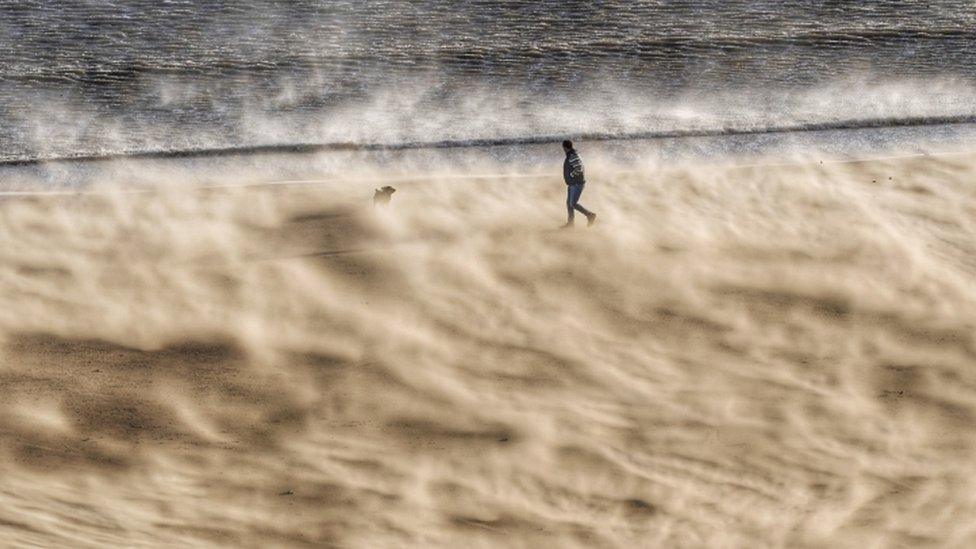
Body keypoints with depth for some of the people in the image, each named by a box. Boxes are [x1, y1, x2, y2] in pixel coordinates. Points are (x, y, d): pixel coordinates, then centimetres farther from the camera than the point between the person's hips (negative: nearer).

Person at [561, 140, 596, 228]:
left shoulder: (573, 156, -22)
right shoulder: (570, 155, 10)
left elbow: (579, 167, -30)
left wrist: (571, 175, -17)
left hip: (577, 184, -10)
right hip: (572, 184, 10)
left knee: (573, 204, -8)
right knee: (569, 203, 12)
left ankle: (590, 215, 1)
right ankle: (570, 222, 19)